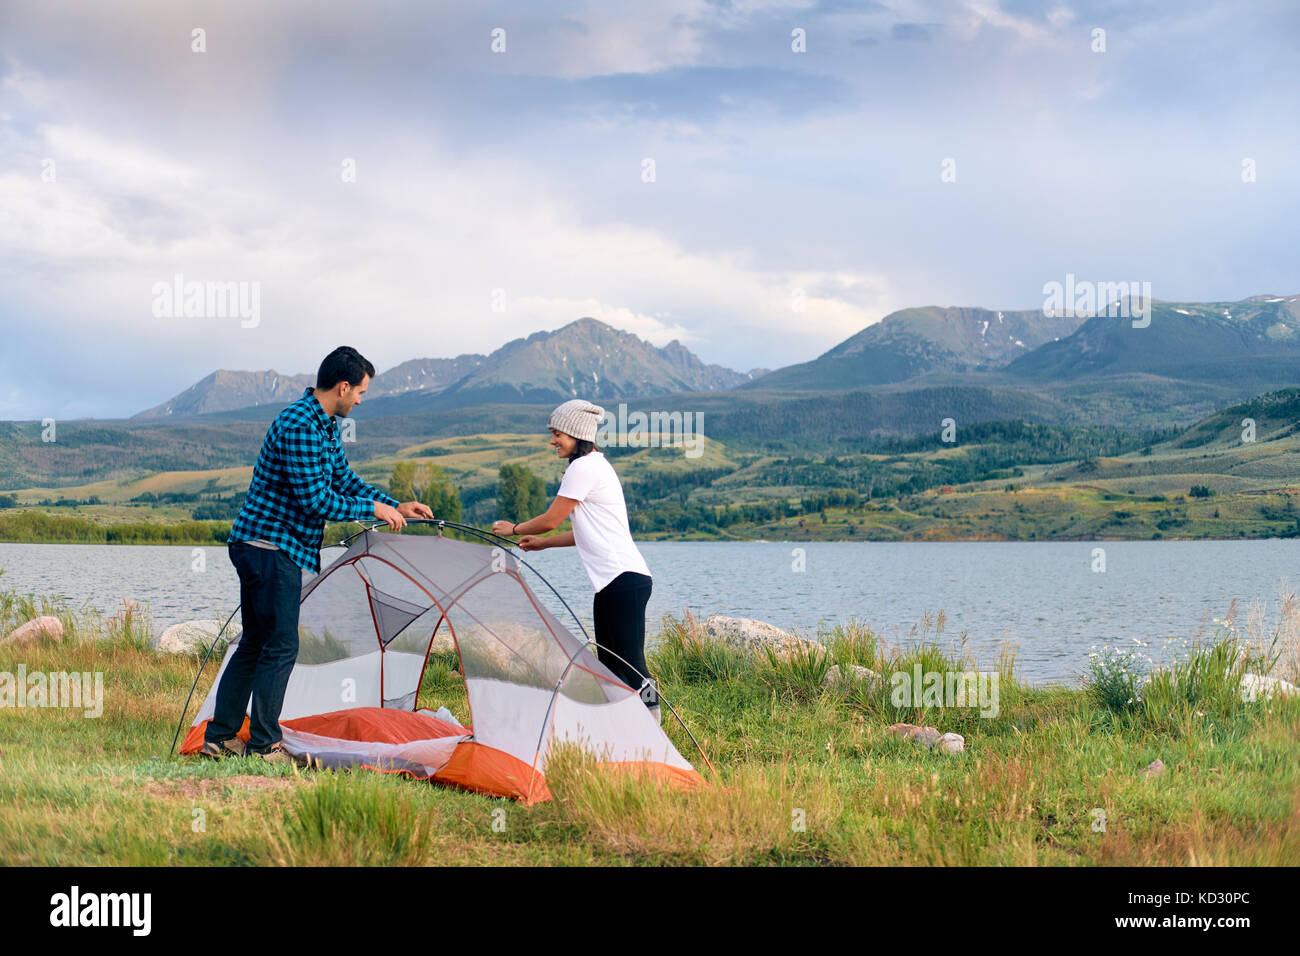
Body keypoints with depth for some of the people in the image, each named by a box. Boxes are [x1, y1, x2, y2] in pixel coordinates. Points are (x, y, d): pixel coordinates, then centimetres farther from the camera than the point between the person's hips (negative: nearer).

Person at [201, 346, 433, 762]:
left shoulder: (326, 426, 13)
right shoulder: (299, 426, -20)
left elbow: (343, 477, 23)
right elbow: (315, 500, -22)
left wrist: (396, 505, 16)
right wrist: (372, 509, -10)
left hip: (256, 546, 11)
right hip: (271, 545, -11)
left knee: (255, 643, 14)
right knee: (280, 646, -5)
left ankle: (219, 737, 19)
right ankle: (263, 746, 2)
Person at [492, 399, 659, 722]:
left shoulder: (583, 468, -10)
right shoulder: (598, 465, 21)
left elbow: (551, 520, -5)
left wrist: (514, 529, 13)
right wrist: (543, 543, 30)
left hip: (624, 580, -11)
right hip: (611, 582, 11)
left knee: (630, 664, -13)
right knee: (609, 668, 11)